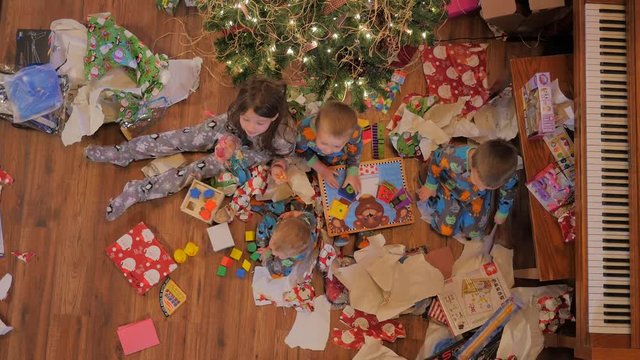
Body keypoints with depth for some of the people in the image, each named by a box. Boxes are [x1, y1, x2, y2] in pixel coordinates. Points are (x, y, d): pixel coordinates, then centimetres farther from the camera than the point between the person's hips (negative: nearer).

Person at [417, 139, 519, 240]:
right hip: (450, 189, -1)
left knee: (473, 232, 10)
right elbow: (436, 158, -20)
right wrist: (431, 185, -4)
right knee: (446, 229, 5)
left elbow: (509, 190, -11)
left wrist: (502, 213, 8)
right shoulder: (454, 157, -47)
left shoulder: (508, 175, -38)